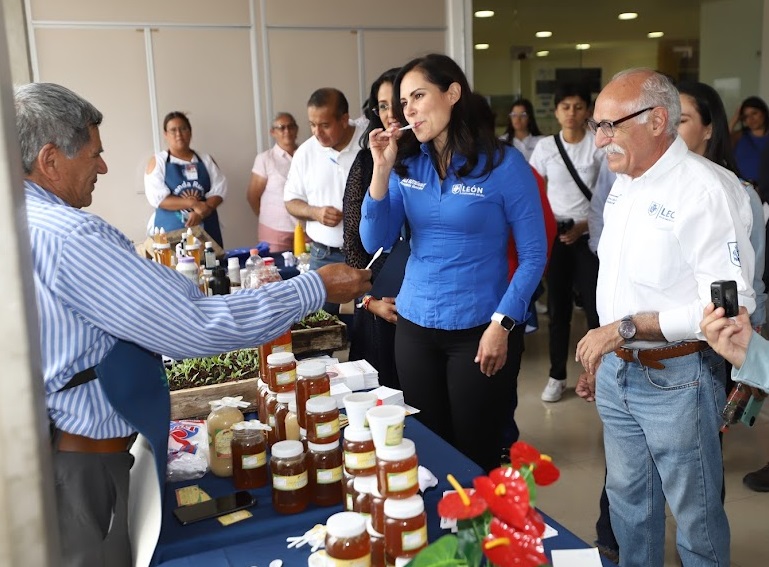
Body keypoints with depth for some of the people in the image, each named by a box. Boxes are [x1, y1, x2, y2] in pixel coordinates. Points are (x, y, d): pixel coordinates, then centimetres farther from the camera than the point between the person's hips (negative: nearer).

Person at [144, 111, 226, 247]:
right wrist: (193, 204, -14)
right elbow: (157, 197, -7)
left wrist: (202, 212, -15)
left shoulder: (205, 160, 12)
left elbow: (219, 190, 2)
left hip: (206, 229, 3)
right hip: (171, 232, -2)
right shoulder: (158, 161, 4)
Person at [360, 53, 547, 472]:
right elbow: (375, 242, -1)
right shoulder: (408, 164, 3)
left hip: (479, 330, -4)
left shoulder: (503, 163, -10)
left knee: (477, 457, 8)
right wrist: (382, 170, -11)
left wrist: (502, 324, -15)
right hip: (414, 327, 4)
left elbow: (533, 255, -7)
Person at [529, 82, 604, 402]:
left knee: (596, 304, -4)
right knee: (558, 306, 7)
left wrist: (584, 226, -14)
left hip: (589, 235, -2)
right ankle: (557, 375, 17)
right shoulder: (545, 147, 3)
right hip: (554, 233, 2)